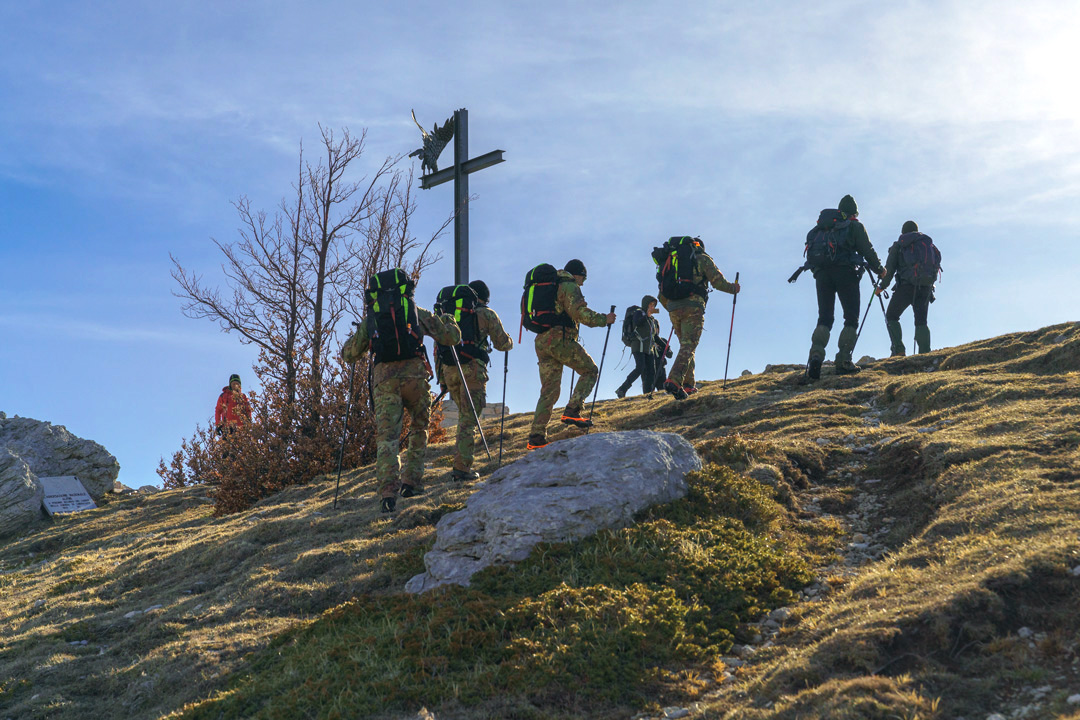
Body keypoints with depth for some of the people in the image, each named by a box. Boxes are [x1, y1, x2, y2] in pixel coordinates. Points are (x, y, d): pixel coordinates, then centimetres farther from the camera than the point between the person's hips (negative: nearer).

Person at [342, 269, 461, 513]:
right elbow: (451, 337, 14)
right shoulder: (417, 312, 14)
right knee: (419, 428, 19)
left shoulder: (369, 320, 18)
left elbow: (349, 354, 24)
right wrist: (447, 320, 37)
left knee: (386, 435, -2)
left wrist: (355, 335, 45)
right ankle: (411, 481, 13)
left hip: (383, 378, 1)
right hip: (414, 373, -1)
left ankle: (388, 491, -18)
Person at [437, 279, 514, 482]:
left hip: (448, 368, 5)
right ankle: (461, 468, -12)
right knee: (469, 419, -5)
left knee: (464, 415, 20)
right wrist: (510, 342, 34)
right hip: (472, 368, -5)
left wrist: (441, 376, 23)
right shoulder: (486, 314, 7)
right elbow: (502, 344, 10)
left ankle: (461, 461, 17)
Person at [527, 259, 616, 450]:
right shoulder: (570, 286, -1)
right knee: (590, 370, 6)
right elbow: (580, 312, -12)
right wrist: (604, 319, -2)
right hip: (560, 339, -8)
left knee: (549, 390, 7)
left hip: (541, 341, 8)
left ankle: (536, 436, -2)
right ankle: (573, 410, -11)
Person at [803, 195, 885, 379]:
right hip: (845, 272, -4)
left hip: (821, 273, 4)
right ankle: (843, 361, -8)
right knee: (851, 318, 3)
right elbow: (867, 250, 4)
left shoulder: (822, 227, 23)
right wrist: (879, 269, 18)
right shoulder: (854, 226, 9)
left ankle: (816, 355, -23)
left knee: (824, 318, 2)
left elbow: (811, 249, 17)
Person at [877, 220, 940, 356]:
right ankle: (925, 353, -6)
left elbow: (889, 269, 5)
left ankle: (898, 350, -10)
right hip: (926, 287, 4)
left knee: (891, 317, 6)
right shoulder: (929, 244, 21)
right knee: (921, 321, 9)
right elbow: (937, 263, 16)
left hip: (906, 285, -4)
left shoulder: (898, 246, 10)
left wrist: (882, 287, 14)